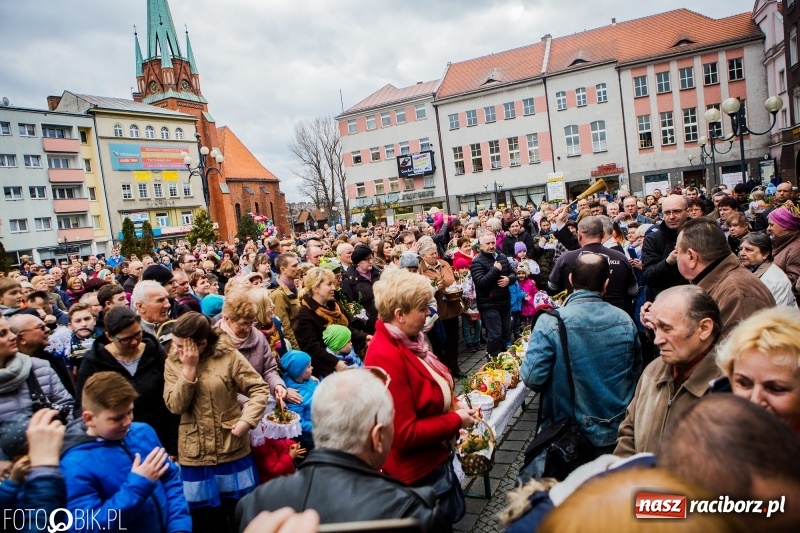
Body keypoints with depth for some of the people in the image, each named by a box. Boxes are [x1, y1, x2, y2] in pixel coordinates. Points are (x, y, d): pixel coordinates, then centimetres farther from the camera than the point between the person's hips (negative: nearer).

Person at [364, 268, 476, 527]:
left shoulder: (407, 340, -1)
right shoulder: (386, 357, -31)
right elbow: (405, 433, -29)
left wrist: (452, 402, -1)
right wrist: (455, 420, -19)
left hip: (434, 456, 9)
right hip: (418, 470, -9)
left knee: (450, 514, 26)